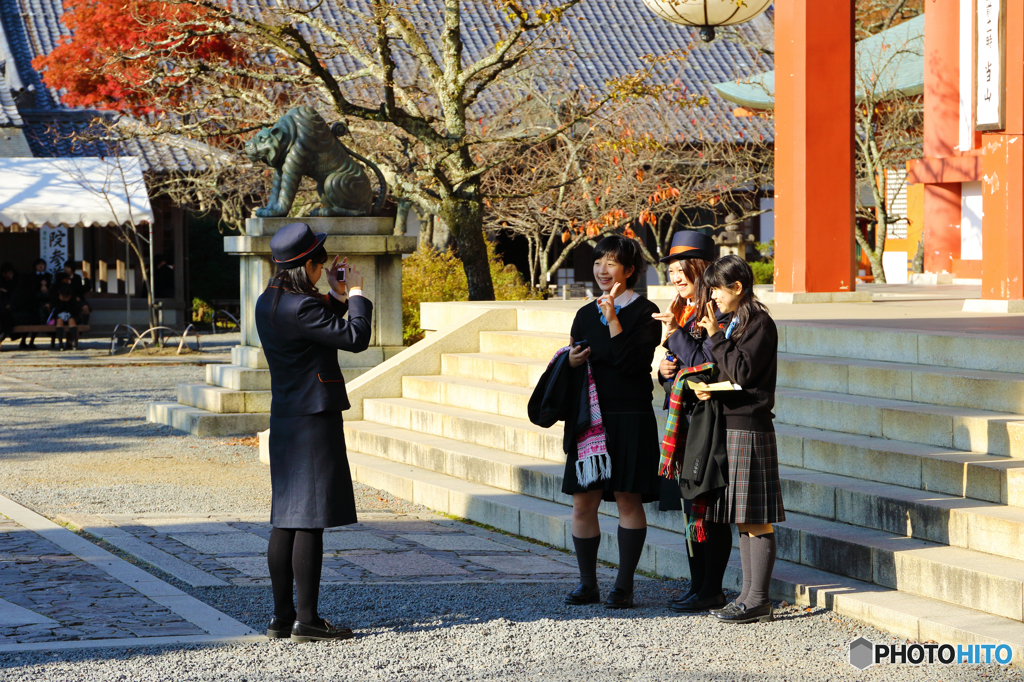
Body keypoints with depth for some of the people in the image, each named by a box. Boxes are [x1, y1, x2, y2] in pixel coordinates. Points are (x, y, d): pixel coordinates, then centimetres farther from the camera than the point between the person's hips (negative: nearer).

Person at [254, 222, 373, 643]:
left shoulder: (267, 303, 10)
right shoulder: (301, 307, -20)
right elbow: (356, 339, -19)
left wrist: (337, 297, 15)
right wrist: (354, 294, -7)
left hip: (285, 419, 10)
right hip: (314, 418, -10)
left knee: (286, 520, 11)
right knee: (310, 520, -5)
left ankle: (282, 617, 15)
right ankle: (306, 621, -3)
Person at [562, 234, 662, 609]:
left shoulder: (644, 312, -3)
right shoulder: (586, 315, 15)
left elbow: (632, 363, -15)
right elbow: (573, 363, 21)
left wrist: (612, 318, -18)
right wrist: (572, 362, -2)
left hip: (630, 417, -5)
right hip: (590, 418, 5)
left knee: (628, 500, -1)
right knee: (582, 501, 3)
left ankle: (624, 585, 6)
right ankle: (587, 583, 12)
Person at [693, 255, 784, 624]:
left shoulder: (760, 324, -11)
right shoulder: (736, 323, 16)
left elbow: (742, 372, -19)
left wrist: (715, 336, -13)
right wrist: (708, 389, 2)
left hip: (749, 427, -10)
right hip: (731, 426, 10)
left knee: (755, 518, -6)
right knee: (742, 518, 12)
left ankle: (758, 600, -4)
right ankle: (749, 594, 17)